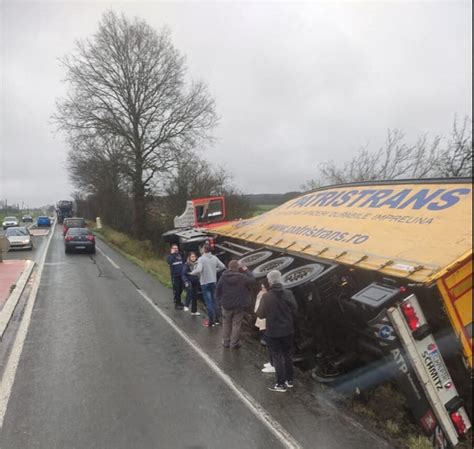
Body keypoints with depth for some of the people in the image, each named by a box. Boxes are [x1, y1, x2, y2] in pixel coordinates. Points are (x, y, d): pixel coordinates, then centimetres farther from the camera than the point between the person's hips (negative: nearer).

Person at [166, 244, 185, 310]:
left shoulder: (180, 255, 11)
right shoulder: (170, 256, -3)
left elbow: (183, 262, 13)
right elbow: (169, 261, -24)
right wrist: (172, 254, -18)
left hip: (181, 275, 5)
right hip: (175, 275, -5)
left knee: (180, 289, 13)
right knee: (176, 290, -5)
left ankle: (179, 302, 29)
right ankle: (176, 304, 2)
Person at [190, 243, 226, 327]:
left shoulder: (201, 259, -15)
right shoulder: (214, 258, 1)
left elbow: (198, 270, -27)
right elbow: (222, 266, 5)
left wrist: (192, 273, -8)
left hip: (205, 283, -5)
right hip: (213, 282, 5)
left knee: (208, 302, -1)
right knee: (214, 301, 16)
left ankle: (211, 321, 3)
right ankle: (216, 319, 23)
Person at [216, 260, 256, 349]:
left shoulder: (223, 277, -7)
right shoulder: (242, 277, -18)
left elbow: (218, 289, -1)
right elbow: (252, 281, -5)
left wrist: (220, 300, 10)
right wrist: (246, 271, 2)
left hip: (226, 305, 3)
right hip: (239, 305, -3)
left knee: (226, 324, 18)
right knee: (236, 325, 8)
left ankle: (225, 342, 25)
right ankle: (234, 344, 13)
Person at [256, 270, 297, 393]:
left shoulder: (266, 297, -21)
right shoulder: (289, 294, -11)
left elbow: (260, 314, -13)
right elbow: (294, 309, -1)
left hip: (273, 332, -3)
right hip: (288, 330, 4)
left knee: (277, 357, 9)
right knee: (288, 355, 19)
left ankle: (281, 384, 16)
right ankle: (289, 380, 32)